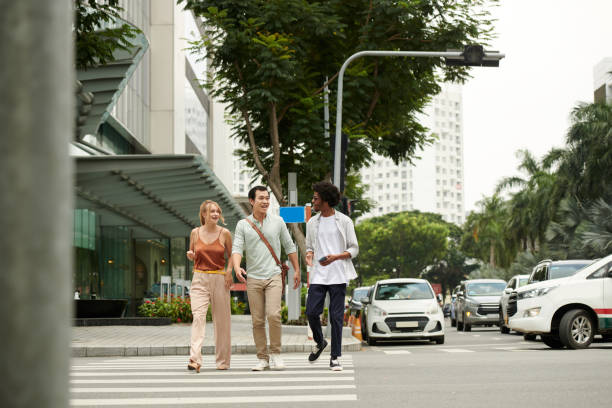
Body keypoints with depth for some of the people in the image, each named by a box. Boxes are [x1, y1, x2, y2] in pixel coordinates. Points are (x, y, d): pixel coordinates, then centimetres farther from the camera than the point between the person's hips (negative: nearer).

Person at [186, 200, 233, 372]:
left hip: (220, 279, 0)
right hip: (199, 279, 0)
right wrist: (190, 255, -5)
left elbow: (231, 255, 13)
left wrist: (229, 271, -4)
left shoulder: (224, 233, 2)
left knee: (221, 320, 4)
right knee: (198, 316, -15)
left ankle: (223, 360, 16)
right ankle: (195, 359, -24)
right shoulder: (195, 232, 5)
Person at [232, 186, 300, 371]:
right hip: (253, 279, 1)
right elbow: (237, 248, -7)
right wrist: (237, 267, -26)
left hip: (274, 276, -1)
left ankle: (275, 353, -2)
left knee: (273, 314, -17)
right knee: (257, 321, 2)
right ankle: (262, 358, 12)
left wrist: (297, 270, 14)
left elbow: (289, 246, 14)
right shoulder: (243, 225, 3)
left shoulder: (277, 221, 6)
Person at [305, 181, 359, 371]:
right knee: (311, 311, -6)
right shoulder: (312, 223, 12)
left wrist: (335, 257, -15)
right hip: (318, 275, 3)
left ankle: (335, 357, 6)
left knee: (336, 316, -2)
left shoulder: (344, 221, 1)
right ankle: (320, 342, 23)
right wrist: (309, 254, -5)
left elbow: (354, 249, 1)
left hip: (338, 275, -3)